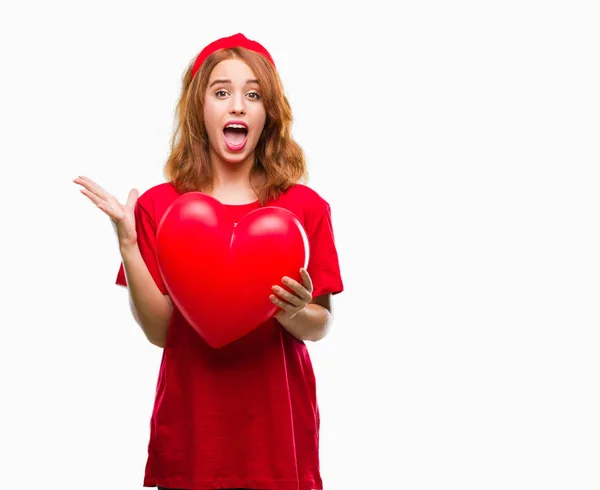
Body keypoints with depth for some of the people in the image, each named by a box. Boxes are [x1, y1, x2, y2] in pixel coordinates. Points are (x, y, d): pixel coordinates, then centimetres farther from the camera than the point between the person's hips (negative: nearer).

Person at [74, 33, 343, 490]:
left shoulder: (306, 207, -3)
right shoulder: (157, 206, -2)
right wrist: (127, 243, -18)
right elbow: (159, 330, -7)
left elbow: (322, 326, 0)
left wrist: (295, 314, -21)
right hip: (190, 423, 0)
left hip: (279, 422, 0)